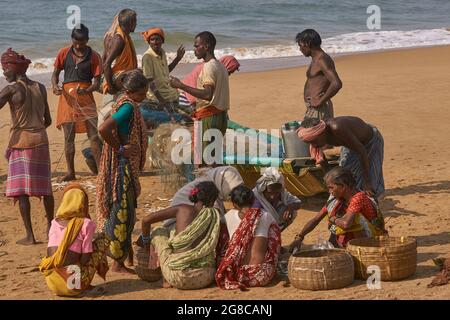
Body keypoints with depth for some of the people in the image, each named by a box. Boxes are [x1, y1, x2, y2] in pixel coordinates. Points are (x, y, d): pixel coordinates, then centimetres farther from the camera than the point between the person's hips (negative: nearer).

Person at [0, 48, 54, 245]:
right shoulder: (40, 88, 8)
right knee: (44, 187, 16)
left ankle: (30, 235, -5)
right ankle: (50, 227, 29)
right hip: (41, 140, 5)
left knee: (21, 190, -1)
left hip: (20, 142, -5)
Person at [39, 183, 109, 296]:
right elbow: (85, 259, -7)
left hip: (51, 283, 6)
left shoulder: (55, 222, 10)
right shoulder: (86, 224, -6)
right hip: (73, 284, -5)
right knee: (102, 240, 9)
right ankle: (84, 285, 9)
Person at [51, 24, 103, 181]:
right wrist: (55, 86, -11)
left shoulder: (94, 56, 0)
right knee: (68, 137, 5)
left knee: (93, 135, -5)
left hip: (86, 97, -2)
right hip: (67, 96, 2)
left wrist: (86, 90, -21)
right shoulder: (64, 53, 5)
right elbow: (55, 73, 11)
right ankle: (70, 172, 13)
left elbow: (97, 82, -1)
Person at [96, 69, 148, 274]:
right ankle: (118, 262, 3)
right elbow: (104, 129, -30)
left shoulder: (126, 104, 12)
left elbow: (109, 129, 20)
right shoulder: (128, 107, -18)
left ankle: (119, 261, 22)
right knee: (122, 213, -4)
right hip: (123, 167, -10)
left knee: (124, 214, 15)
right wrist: (119, 149, -19)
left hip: (127, 167, 10)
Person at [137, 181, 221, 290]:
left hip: (177, 278, -3)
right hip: (204, 279, 3)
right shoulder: (214, 215, 4)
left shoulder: (182, 209, 1)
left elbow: (146, 220, 4)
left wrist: (145, 240, 23)